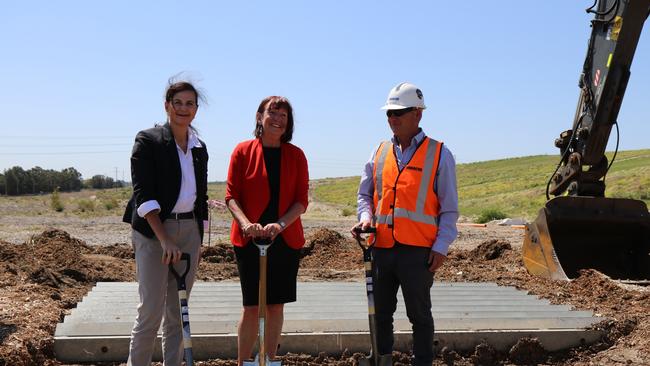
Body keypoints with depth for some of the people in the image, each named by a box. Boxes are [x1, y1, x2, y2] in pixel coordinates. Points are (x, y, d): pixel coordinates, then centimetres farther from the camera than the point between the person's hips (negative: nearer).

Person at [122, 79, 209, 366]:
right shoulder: (148, 140, -4)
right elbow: (143, 193, -13)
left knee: (178, 311, 10)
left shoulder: (200, 149, 13)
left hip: (189, 232, 5)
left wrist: (198, 242, 13)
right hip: (153, 231, -5)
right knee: (151, 310, -8)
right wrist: (165, 239, -21)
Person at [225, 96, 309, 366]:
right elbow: (231, 196, -2)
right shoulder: (243, 151, 0)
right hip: (249, 240, -2)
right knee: (252, 307, -1)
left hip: (286, 239, 2)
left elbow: (301, 200, 1)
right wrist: (245, 223, -20)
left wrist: (280, 225, -15)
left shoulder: (296, 155, 5)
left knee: (276, 305, 7)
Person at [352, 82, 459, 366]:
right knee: (380, 313, 13)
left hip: (418, 250, -4)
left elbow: (449, 208, -1)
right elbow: (365, 193, 18)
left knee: (419, 315, 7)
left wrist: (441, 247, -8)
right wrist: (366, 217, -3)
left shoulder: (438, 154, -1)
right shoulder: (380, 152, 12)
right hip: (382, 247, 4)